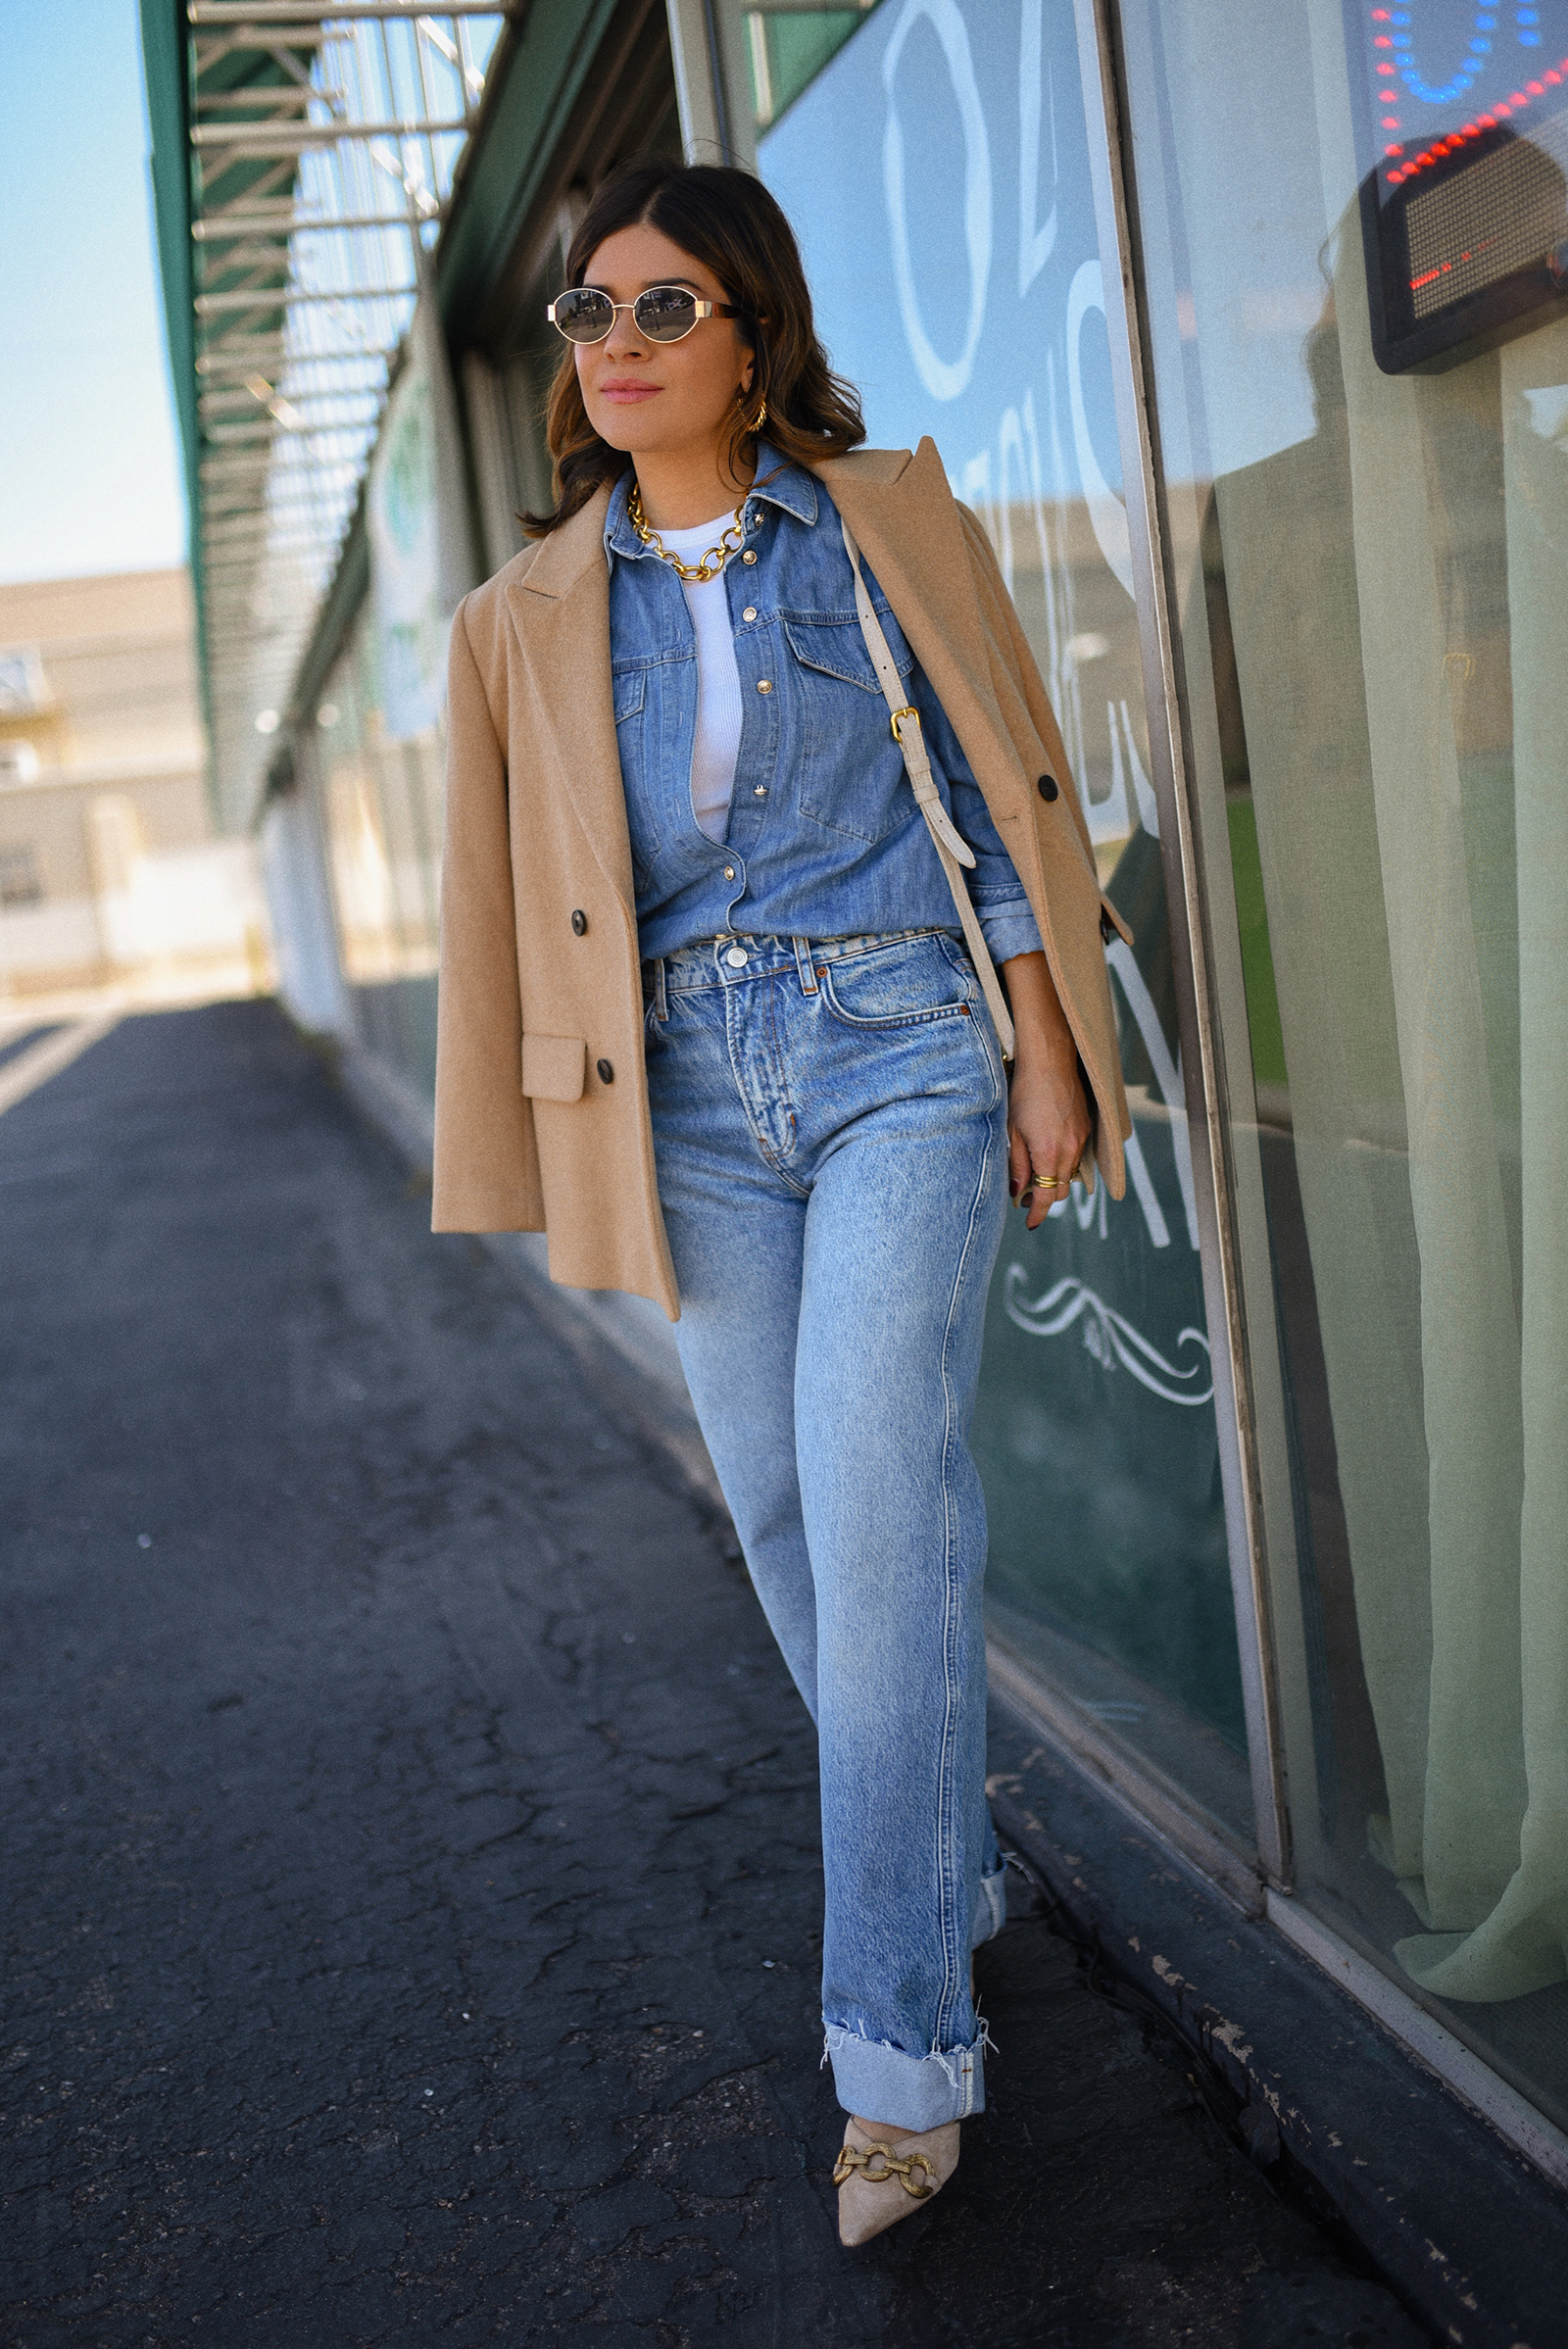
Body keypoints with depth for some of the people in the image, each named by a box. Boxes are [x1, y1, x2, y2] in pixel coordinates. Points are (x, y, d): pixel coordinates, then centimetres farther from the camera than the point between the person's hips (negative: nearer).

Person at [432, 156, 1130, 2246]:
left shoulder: (891, 522, 4)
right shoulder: (528, 617, 9)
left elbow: (1009, 789, 4)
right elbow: (499, 897, 12)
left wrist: (1050, 1059, -1)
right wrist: (521, 1158, 10)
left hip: (902, 1051, -3)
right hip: (691, 1091, 4)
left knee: (883, 1519, -12)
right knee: (786, 1520, 10)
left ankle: (903, 2047, -2)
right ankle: (954, 1861, 35)